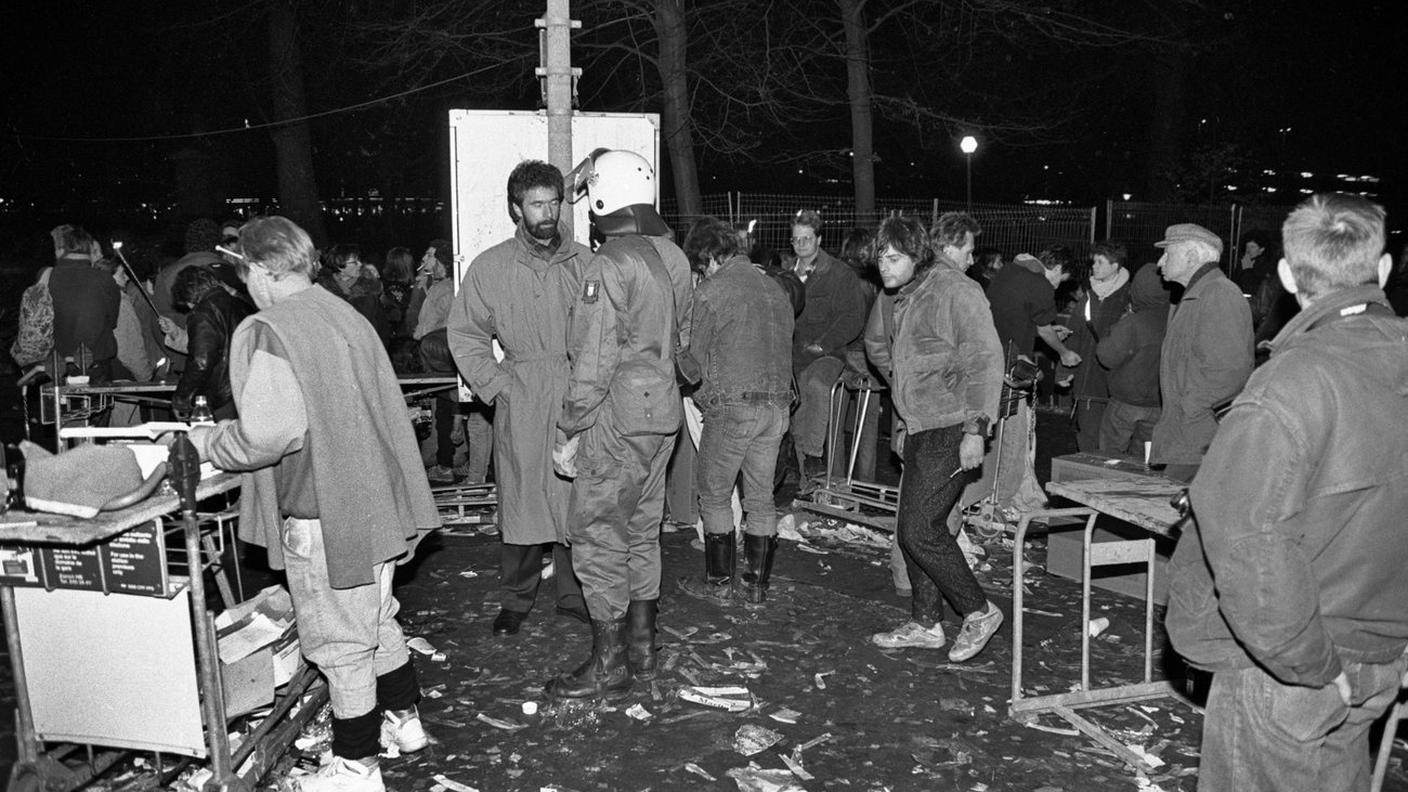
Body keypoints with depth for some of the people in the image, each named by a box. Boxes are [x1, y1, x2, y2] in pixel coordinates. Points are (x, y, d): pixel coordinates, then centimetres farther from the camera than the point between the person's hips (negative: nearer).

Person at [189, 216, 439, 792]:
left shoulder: (264, 334, -17)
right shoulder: (345, 314, 7)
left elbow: (268, 434, -24)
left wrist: (207, 442, -6)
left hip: (324, 516, -8)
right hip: (376, 503, 8)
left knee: (341, 645, 6)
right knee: (377, 623, 24)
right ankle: (404, 719, 39)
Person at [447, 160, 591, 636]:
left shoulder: (584, 263, 7)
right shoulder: (490, 267, 3)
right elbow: (464, 334, 6)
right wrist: (496, 385, -3)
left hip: (580, 399, 2)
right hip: (521, 403, -1)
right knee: (521, 499, 3)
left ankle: (574, 594, 21)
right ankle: (516, 597, 19)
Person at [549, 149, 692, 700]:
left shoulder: (609, 265, -17)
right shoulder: (672, 256, 7)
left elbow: (594, 360, -18)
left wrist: (571, 429, -12)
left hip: (617, 421, -8)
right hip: (662, 413, 8)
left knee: (598, 538, 3)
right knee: (642, 533, 17)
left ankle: (609, 665, 11)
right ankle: (641, 648, 29)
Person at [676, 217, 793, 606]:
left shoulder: (711, 293, -7)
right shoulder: (775, 288, 13)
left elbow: (695, 355, -3)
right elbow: (784, 348, 13)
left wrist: (705, 396, 13)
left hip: (732, 406, -6)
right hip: (777, 404, 6)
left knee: (714, 494, 9)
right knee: (761, 497, 13)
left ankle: (719, 583, 14)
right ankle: (757, 585, 19)